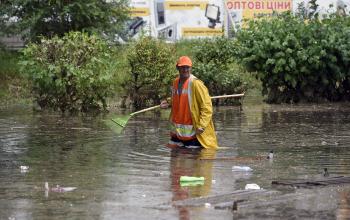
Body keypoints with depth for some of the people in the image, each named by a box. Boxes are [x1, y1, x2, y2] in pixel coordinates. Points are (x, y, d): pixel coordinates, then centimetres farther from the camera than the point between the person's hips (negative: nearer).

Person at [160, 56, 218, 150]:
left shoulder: (196, 84, -15)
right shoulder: (175, 82, 9)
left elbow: (207, 106, -17)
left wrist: (201, 126, -24)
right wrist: (168, 104, 7)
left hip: (193, 130, -8)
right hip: (177, 130, 8)